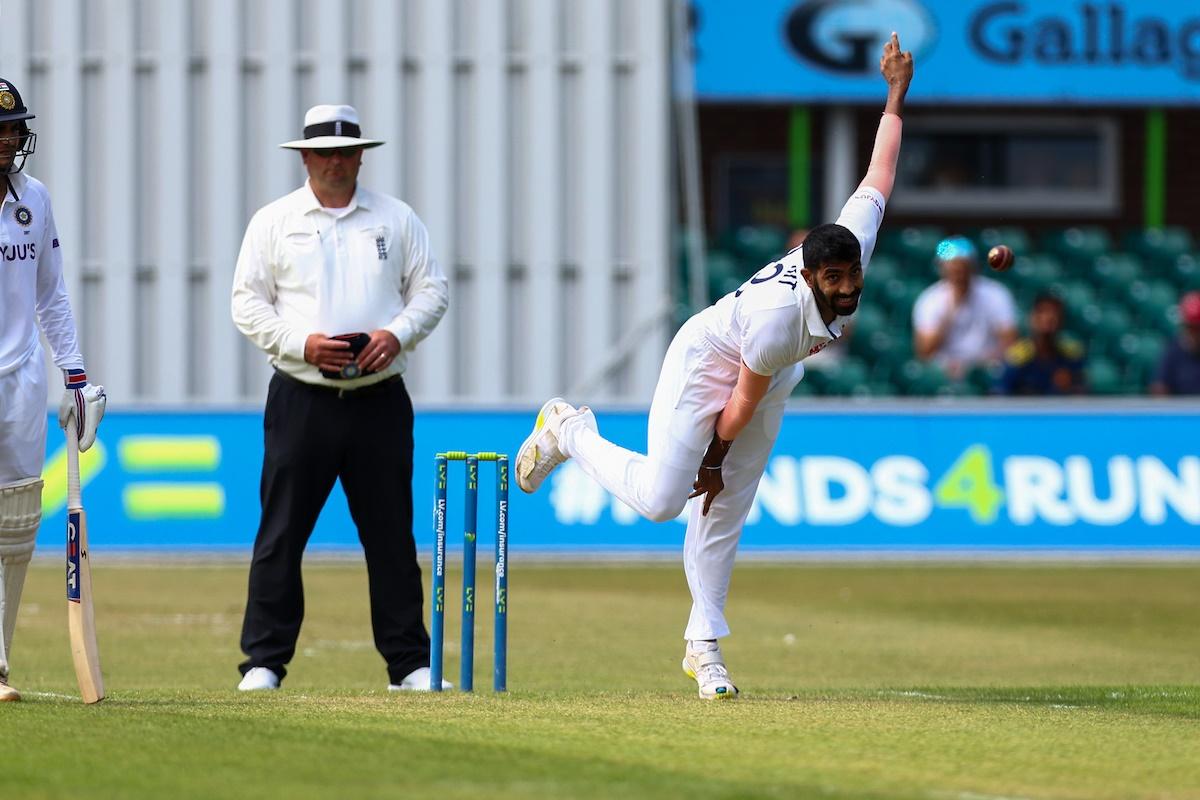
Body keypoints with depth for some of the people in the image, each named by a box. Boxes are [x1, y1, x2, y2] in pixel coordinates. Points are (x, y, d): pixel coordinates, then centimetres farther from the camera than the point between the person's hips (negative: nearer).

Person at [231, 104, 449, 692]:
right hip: (301, 399, -1)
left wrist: (398, 334, -9)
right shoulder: (273, 222, 7)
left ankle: (409, 664, 8)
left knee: (391, 533, 3)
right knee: (281, 533, -3)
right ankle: (263, 662, 2)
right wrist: (303, 343, -13)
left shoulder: (396, 219, 11)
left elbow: (430, 289, 10)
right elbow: (247, 304, 3)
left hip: (380, 398, 1)